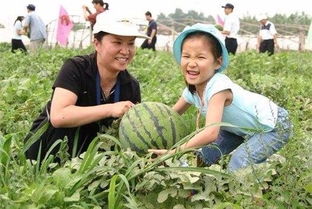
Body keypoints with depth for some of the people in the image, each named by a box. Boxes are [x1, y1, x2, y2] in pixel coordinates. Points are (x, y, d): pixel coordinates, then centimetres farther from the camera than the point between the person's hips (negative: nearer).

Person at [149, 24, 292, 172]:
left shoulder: (218, 87, -35)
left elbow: (210, 133, -44)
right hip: (244, 128, 8)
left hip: (273, 126, -8)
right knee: (205, 155, 3)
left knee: (238, 165, -25)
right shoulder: (192, 90, -10)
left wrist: (173, 152, -43)